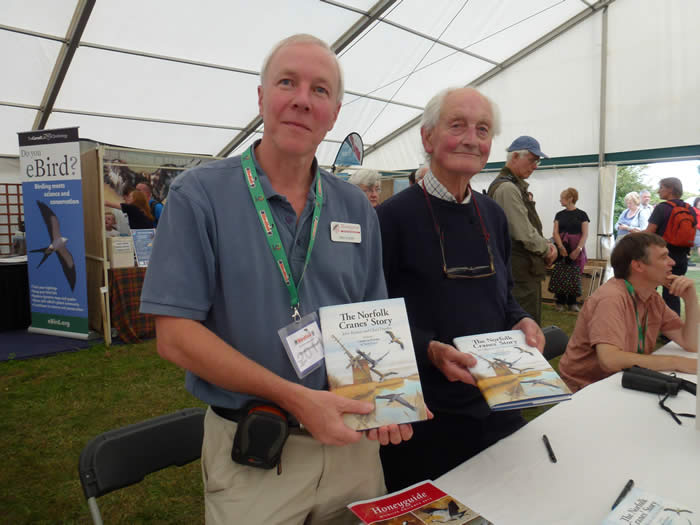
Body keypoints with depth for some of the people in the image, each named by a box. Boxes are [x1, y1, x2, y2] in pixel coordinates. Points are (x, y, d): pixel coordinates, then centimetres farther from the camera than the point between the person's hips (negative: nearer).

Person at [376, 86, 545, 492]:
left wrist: (521, 321, -3)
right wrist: (431, 350, -26)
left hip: (496, 407, 6)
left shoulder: (493, 215, 7)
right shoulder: (394, 216, -13)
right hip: (424, 417, -6)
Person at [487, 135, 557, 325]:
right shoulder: (507, 188, -17)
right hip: (521, 271, -11)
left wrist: (547, 244, 6)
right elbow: (525, 235, -21)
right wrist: (547, 249, -5)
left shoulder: (517, 186, 18)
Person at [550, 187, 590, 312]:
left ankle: (572, 302, 10)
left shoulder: (582, 214, 1)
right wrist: (561, 247, -13)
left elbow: (585, 234, -3)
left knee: (574, 275, 0)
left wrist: (578, 249, -14)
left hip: (576, 249, -2)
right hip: (561, 247, 2)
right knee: (560, 274, -2)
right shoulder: (560, 215, 9)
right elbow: (555, 233, 2)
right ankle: (560, 301, 7)